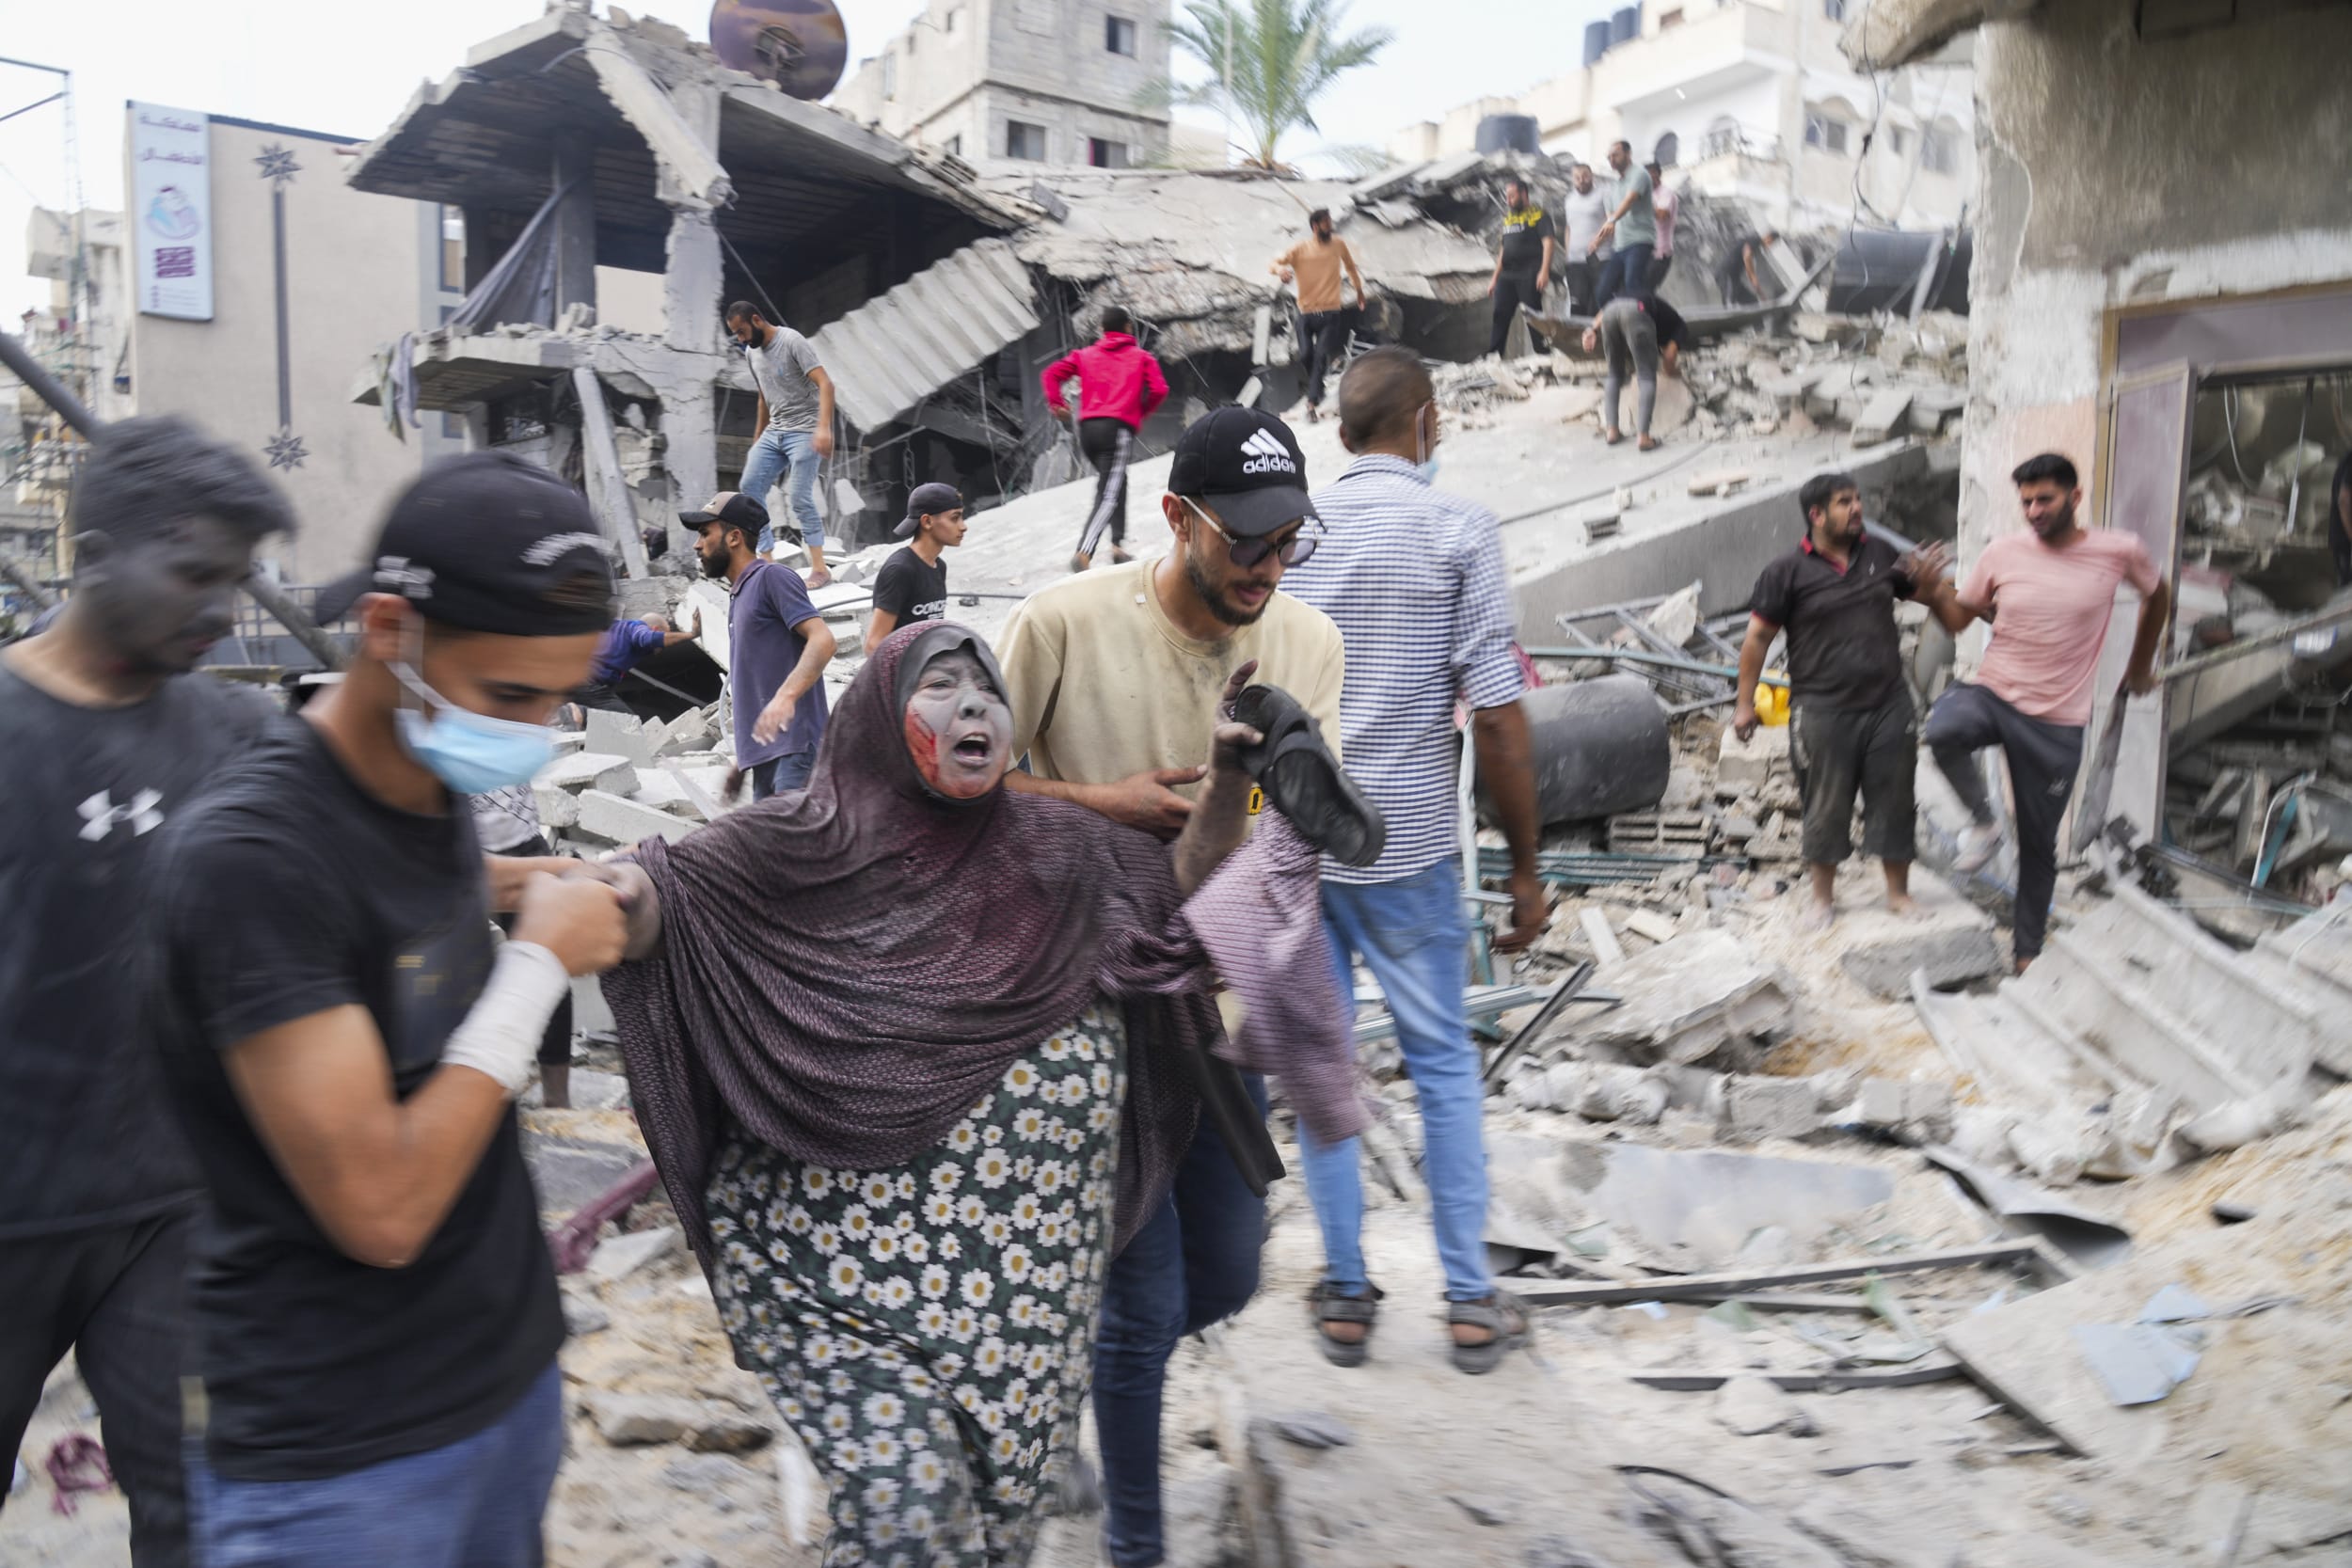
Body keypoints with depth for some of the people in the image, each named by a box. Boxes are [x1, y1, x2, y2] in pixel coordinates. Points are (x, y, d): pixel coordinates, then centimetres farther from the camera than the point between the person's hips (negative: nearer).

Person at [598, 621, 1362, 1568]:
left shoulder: (1052, 849, 10)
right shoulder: (815, 847, -3)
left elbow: (1186, 893, 16)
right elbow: (671, 895, -11)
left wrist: (1227, 778, 0)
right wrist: (614, 900, -35)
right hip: (839, 1265, -3)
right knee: (908, 1492, -16)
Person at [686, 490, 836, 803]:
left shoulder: (771, 578, -4)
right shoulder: (738, 593, 23)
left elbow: (822, 640, -18)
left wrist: (786, 696, -32)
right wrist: (742, 759, 24)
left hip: (794, 746, -9)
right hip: (765, 754, 9)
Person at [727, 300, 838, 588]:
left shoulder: (793, 342, -12)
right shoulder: (752, 352, 13)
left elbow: (825, 384, -22)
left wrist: (824, 427, -35)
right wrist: (757, 442, 22)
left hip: (804, 432, -8)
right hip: (773, 432, 8)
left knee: (801, 499, -13)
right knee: (750, 487, -1)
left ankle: (819, 568, -5)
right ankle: (766, 559, 4)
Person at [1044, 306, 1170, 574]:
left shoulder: (1086, 355, 20)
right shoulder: (1141, 357, 12)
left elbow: (1052, 373, 9)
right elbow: (1159, 390, 0)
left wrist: (1056, 404, 13)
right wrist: (1142, 412, 14)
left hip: (1087, 428, 5)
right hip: (1119, 428, -5)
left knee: (1115, 482, 25)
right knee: (1108, 496, -11)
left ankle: (1117, 544, 17)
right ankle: (1083, 554, -28)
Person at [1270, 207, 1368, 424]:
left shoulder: (1338, 244, 2)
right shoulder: (1300, 249, -5)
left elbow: (1350, 266, 19)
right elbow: (1274, 264, -8)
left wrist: (1359, 291, 27)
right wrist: (1280, 269, -32)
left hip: (1330, 313, 0)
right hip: (1306, 313, 0)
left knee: (1321, 357, -15)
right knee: (1308, 357, 2)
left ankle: (1312, 403, -16)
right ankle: (1315, 400, 25)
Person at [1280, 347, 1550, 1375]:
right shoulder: (1458, 532, -6)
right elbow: (1496, 717, -11)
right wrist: (1525, 866, -3)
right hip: (1406, 847, -2)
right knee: (1444, 1064, 11)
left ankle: (1344, 1295, 19)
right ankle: (1471, 1301, 18)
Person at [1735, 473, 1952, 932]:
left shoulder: (1879, 553, 6)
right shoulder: (1788, 570, -7)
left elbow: (1919, 593, 20)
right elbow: (1758, 637, -4)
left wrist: (1928, 580, -5)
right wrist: (1745, 702, -5)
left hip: (1889, 704, 3)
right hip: (1823, 710, -3)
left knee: (1894, 803, 10)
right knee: (1826, 808, 7)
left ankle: (1898, 892, 26)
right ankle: (1823, 898, 23)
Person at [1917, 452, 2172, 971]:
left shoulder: (2119, 551, -4)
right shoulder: (2003, 553, -3)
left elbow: (2158, 596, 16)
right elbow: (1959, 620, 6)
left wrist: (2141, 666, 22)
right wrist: (1935, 594, -15)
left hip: (2057, 723, 0)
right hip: (1993, 693, 0)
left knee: (2039, 843, 9)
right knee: (1943, 731, -37)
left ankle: (2029, 948, 28)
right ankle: (1983, 823, -11)